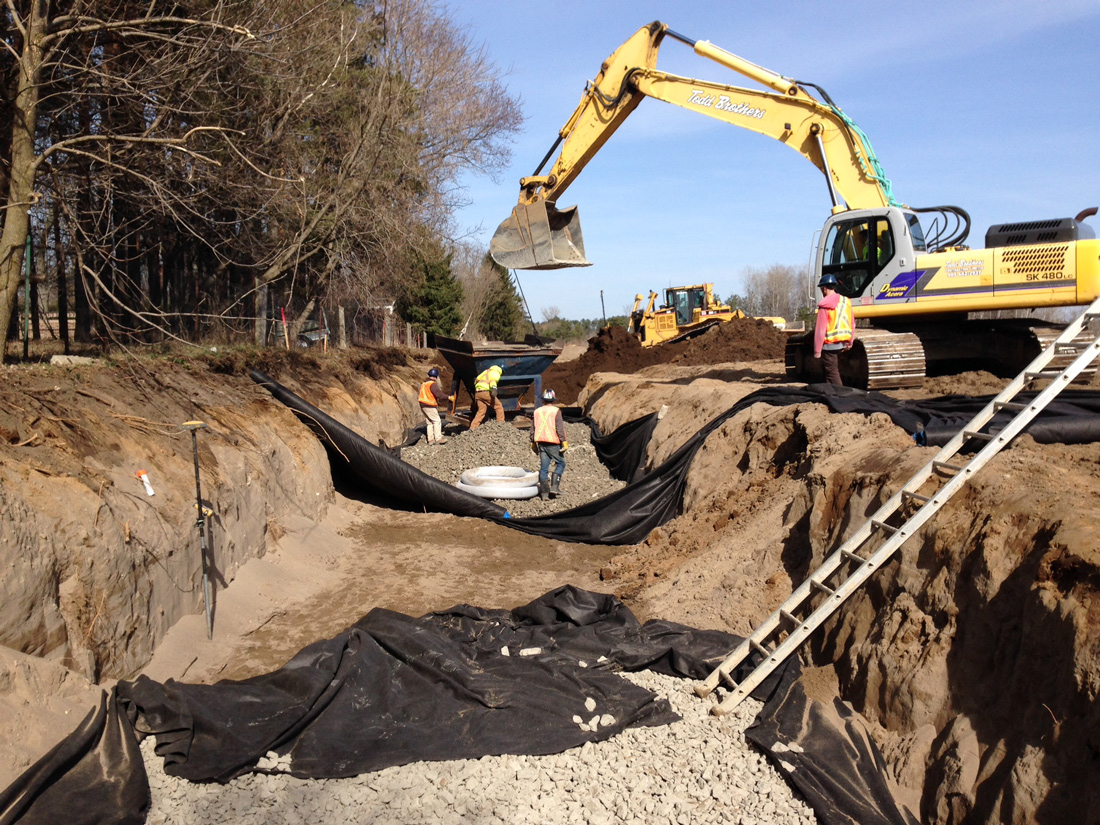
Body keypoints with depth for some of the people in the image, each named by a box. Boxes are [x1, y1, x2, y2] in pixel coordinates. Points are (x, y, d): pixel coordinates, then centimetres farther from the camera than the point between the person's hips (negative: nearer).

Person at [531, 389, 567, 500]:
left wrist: (533, 442, 21)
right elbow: (560, 428, -10)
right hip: (553, 443, -5)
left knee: (543, 467, 6)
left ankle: (544, 493, 5)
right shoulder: (556, 411, -5)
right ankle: (554, 486, -3)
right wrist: (564, 442, -7)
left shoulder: (537, 411, 10)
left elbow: (533, 429, 14)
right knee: (560, 463, 9)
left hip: (540, 442, 5)